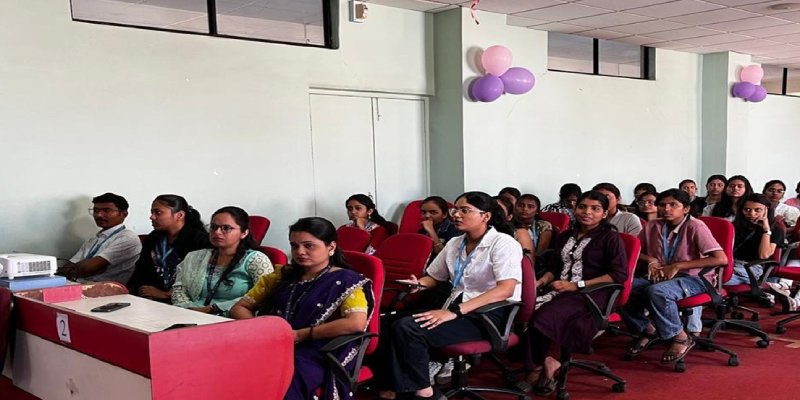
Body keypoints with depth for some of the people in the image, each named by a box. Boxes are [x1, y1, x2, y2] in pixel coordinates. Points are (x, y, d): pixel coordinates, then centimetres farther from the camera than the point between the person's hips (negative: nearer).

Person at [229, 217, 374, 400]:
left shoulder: (346, 281, 4)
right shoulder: (281, 277, 21)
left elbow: (356, 323, -14)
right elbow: (239, 308, 21)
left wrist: (299, 335, -12)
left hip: (313, 355, -5)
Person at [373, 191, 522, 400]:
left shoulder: (503, 243, -8)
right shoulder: (454, 244, 14)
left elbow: (506, 289, -22)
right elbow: (434, 277, 26)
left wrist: (454, 311, -28)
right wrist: (420, 284, -1)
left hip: (489, 315, -7)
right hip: (456, 309, 7)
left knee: (406, 328, -26)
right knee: (389, 332, -17)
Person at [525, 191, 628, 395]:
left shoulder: (610, 237, 1)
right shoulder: (565, 237, 22)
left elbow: (620, 274, -8)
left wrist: (578, 285, -14)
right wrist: (542, 281, -4)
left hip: (592, 293, -6)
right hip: (561, 289, 6)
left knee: (547, 315, -32)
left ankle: (547, 363, -8)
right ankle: (547, 362, -19)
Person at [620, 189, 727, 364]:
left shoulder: (695, 226, -11)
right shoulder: (653, 226, 5)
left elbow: (721, 259, -21)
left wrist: (677, 266, -20)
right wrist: (650, 260, -4)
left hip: (693, 279, -6)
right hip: (659, 277, 6)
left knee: (657, 291, -37)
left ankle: (680, 338, -13)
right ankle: (647, 329, 4)